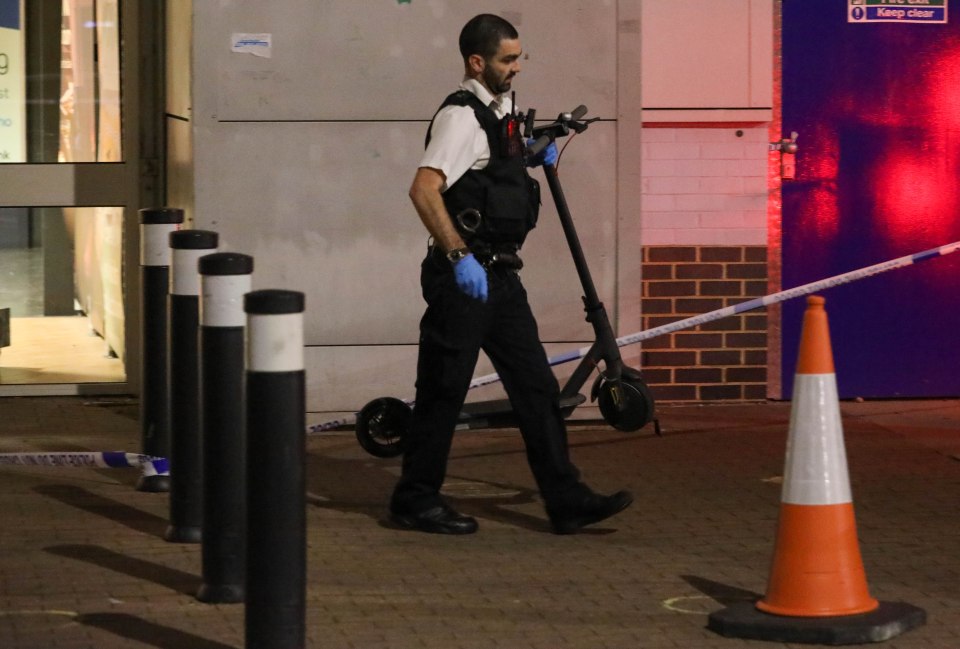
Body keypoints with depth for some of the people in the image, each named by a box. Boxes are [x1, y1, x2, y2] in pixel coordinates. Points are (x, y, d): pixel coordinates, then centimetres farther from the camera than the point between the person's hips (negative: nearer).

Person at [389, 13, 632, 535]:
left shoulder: (500, 112, 16)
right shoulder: (461, 116, -14)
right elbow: (424, 189, -27)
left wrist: (535, 158, 19)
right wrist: (459, 256, -32)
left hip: (500, 276, 9)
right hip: (464, 277, -9)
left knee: (536, 388, 6)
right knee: (443, 392, -1)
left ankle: (566, 501, 7)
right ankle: (415, 502, 10)